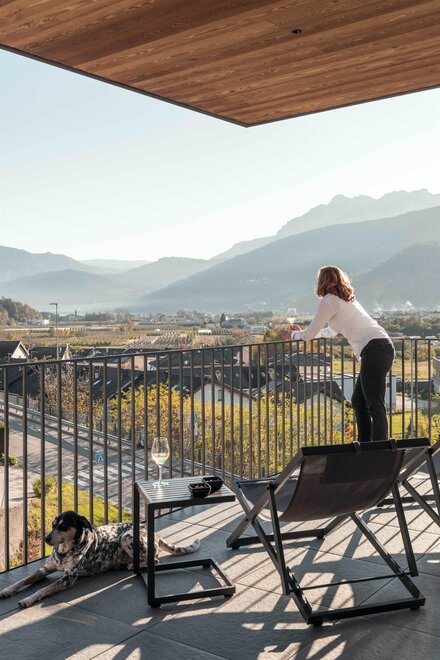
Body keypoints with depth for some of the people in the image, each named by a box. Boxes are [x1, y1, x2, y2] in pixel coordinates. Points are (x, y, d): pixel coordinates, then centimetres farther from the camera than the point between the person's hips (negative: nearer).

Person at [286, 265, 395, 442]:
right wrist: (303, 332, 46)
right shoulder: (346, 299, 26)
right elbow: (332, 332, 40)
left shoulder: (329, 301, -2)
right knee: (358, 402, 15)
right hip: (384, 347, 9)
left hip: (374, 349, -9)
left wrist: (294, 334, 24)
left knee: (375, 406, -9)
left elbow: (309, 334, 3)